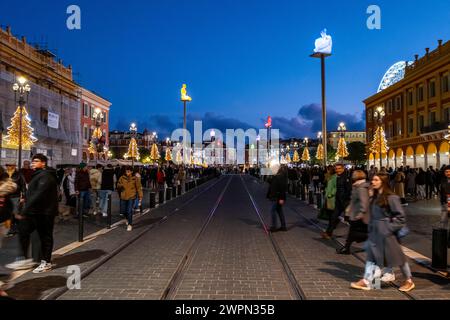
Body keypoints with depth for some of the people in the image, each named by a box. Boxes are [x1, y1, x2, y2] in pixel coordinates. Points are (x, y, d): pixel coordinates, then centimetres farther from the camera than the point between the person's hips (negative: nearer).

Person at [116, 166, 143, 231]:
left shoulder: (135, 179, -4)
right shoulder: (122, 178, 0)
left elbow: (139, 188, 0)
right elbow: (118, 185, 10)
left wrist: (140, 197, -4)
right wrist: (119, 186, -15)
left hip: (131, 197, -3)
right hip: (123, 197, 3)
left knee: (129, 211, -9)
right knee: (123, 211, 9)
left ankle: (130, 225, 7)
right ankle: (128, 218, 40)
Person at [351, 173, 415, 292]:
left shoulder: (391, 197, -15)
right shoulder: (374, 197, 9)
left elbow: (401, 216, -14)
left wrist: (389, 226, -15)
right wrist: (371, 226, 11)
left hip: (386, 233, -7)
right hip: (374, 232, 7)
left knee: (396, 255, 8)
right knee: (371, 255, 4)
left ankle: (409, 281, 28)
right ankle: (366, 281, 7)